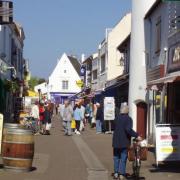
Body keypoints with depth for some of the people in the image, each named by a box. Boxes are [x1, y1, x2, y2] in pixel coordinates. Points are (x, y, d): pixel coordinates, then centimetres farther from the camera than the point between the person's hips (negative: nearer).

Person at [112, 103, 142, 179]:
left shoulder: (117, 118, 7)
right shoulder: (128, 119, -11)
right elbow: (128, 129, -23)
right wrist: (136, 135, -21)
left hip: (116, 141, 4)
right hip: (124, 142, -4)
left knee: (116, 157, 15)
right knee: (123, 158, 2)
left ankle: (116, 173, 13)